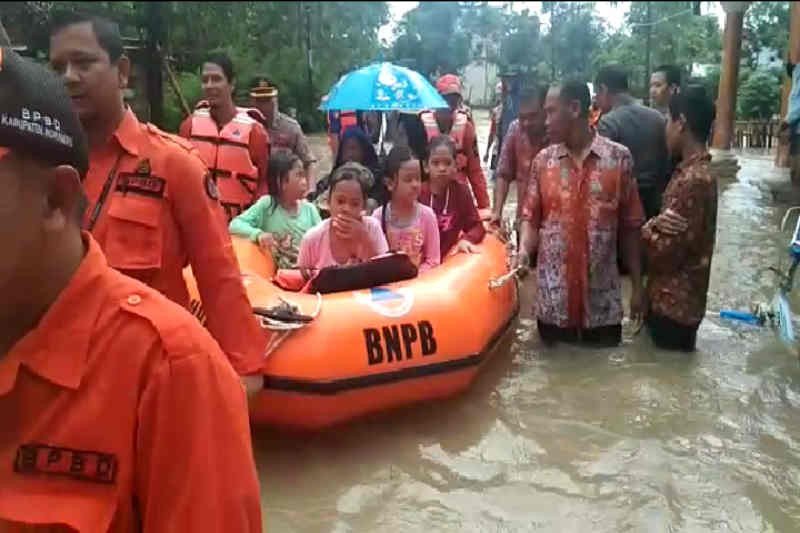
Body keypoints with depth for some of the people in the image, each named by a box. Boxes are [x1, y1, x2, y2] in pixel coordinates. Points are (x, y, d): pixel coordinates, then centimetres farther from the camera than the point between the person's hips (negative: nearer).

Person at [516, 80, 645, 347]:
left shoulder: (619, 157, -2)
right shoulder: (543, 160, 3)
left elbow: (630, 226, 2)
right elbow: (531, 217, 6)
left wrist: (637, 286, 3)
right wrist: (524, 250, -16)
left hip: (603, 299, -1)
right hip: (553, 298, 1)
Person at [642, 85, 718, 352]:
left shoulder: (692, 179, -24)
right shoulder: (694, 170, 7)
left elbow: (666, 252, -22)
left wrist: (648, 228, -5)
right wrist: (657, 224, -12)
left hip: (674, 304, -9)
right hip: (672, 300, 9)